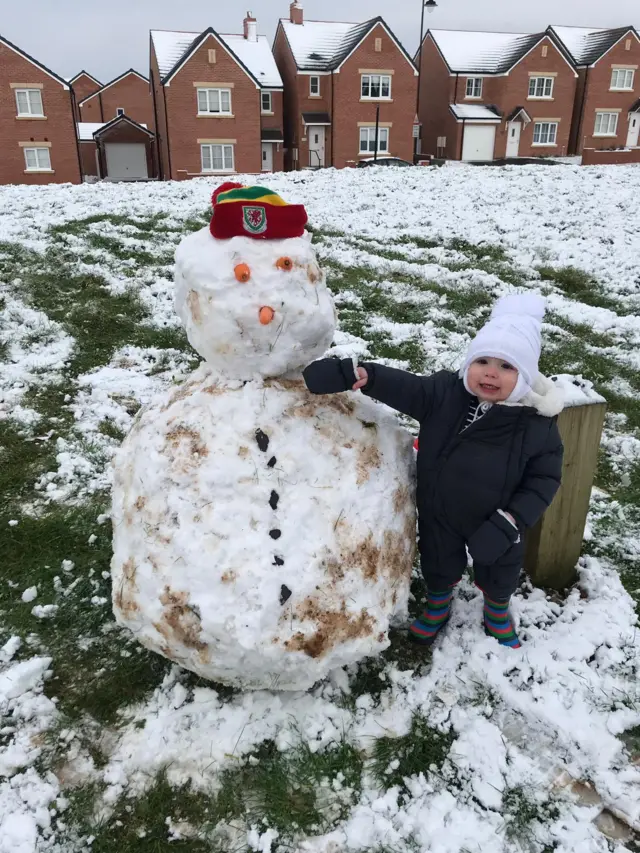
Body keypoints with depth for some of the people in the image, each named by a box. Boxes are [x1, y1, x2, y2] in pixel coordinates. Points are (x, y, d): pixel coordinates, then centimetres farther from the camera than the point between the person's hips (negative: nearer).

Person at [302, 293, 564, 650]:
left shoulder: (538, 423, -24)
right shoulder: (445, 393, -22)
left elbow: (544, 479, -16)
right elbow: (402, 386, -32)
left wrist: (511, 521, -23)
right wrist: (359, 374, -50)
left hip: (495, 521, 0)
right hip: (439, 512, 1)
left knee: (498, 574, 28)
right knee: (439, 567, 28)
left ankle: (498, 611, 61)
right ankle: (438, 605, 60)